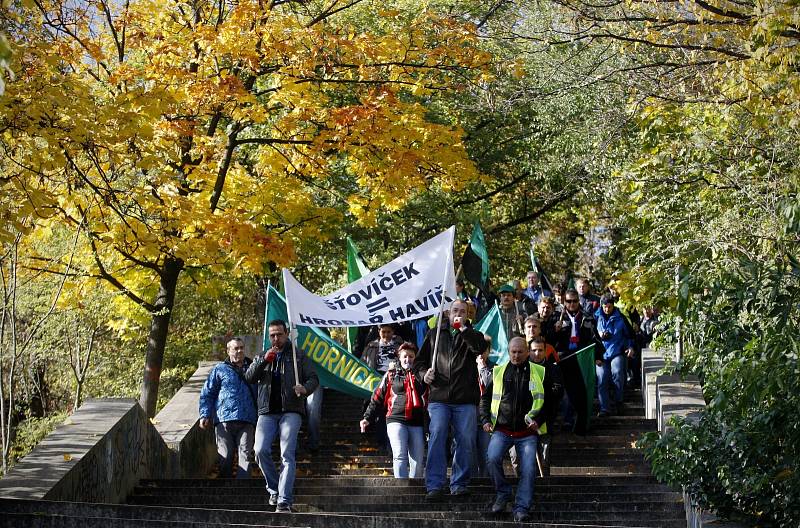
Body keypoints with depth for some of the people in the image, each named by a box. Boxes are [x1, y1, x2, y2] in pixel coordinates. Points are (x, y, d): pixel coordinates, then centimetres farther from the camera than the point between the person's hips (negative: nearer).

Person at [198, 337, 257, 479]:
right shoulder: (219, 369, 15)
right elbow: (206, 394, 12)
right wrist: (205, 415, -1)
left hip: (247, 421, 1)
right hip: (224, 419, -1)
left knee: (245, 455, -11)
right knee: (225, 457, -2)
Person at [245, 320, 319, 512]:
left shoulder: (299, 357, 14)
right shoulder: (262, 358, 21)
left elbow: (313, 378, 7)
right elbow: (249, 377, 6)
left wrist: (305, 388, -17)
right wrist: (264, 360, -9)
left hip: (291, 411, -3)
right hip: (267, 412, 3)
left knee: (287, 455, -13)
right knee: (261, 450, -13)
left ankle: (284, 501, -17)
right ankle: (274, 489, 8)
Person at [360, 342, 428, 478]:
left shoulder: (421, 375, 14)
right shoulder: (391, 375, 14)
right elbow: (378, 398, 16)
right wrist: (367, 417, 10)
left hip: (416, 422, 2)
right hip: (396, 420, -1)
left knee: (417, 461, 0)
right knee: (400, 456, -16)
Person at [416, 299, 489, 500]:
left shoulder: (471, 335, 13)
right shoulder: (435, 334, 17)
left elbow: (480, 347, -11)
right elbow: (421, 359, 23)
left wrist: (463, 328, -10)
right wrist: (424, 372, 3)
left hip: (465, 400, 0)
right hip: (439, 398, 0)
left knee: (466, 440, -1)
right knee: (437, 435, -15)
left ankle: (459, 484, 10)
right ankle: (435, 485, -15)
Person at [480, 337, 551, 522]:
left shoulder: (539, 373, 6)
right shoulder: (498, 372, 9)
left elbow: (548, 402, 11)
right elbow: (485, 398, 17)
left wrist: (538, 420, -4)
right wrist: (486, 420, 3)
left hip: (528, 432, 0)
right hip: (502, 430, 0)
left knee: (528, 469, -11)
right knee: (493, 459, -23)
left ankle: (521, 508, -2)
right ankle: (502, 494, -1)